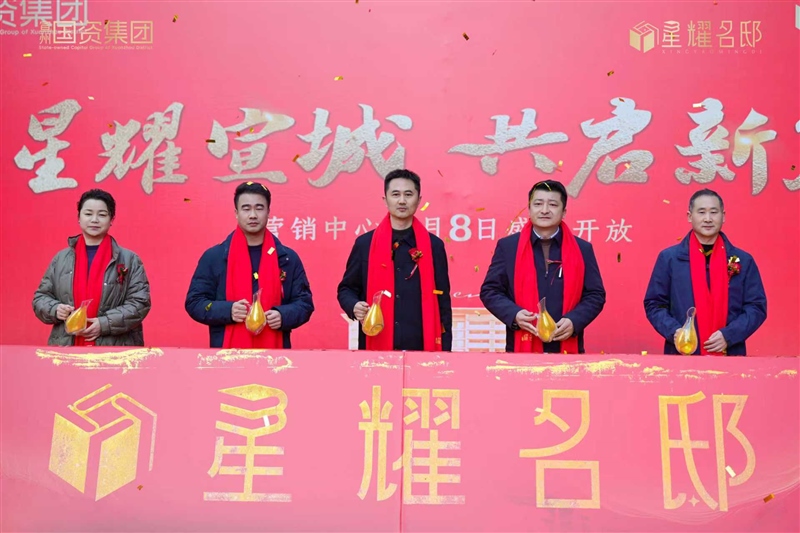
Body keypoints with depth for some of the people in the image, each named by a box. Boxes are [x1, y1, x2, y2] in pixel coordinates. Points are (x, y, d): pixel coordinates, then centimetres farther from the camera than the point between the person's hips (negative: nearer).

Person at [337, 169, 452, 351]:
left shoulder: (433, 245, 6)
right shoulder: (365, 243, 5)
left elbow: (442, 302, 7)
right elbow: (346, 288, 12)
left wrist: (445, 349, 2)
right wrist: (354, 306, -11)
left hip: (422, 345, 0)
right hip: (377, 345, 0)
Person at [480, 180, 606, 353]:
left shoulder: (582, 249, 8)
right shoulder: (507, 246, 5)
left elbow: (595, 295, 8)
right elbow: (490, 290, 5)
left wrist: (574, 321, -12)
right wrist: (514, 314, -14)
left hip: (567, 349, 1)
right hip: (522, 348, -1)